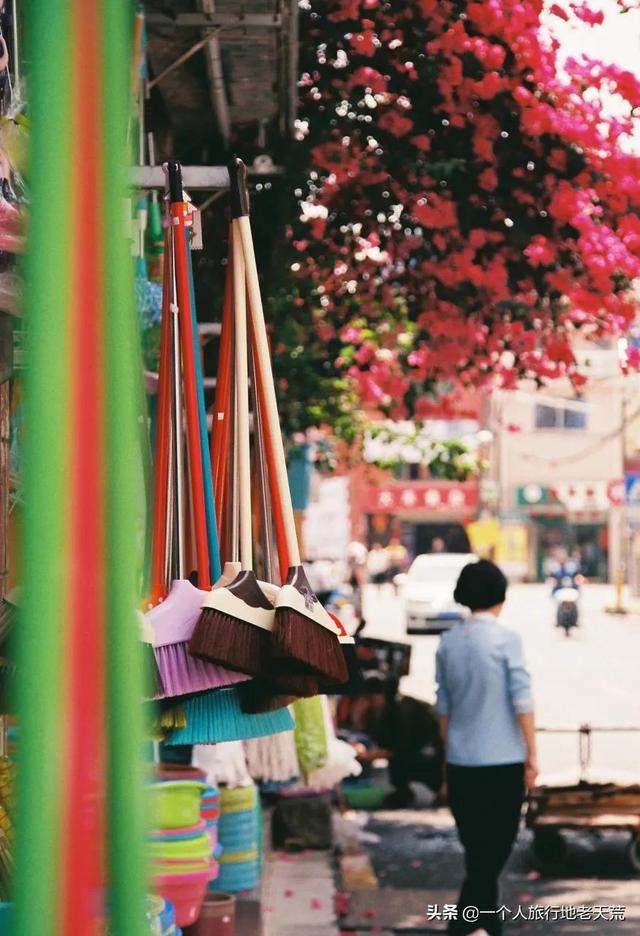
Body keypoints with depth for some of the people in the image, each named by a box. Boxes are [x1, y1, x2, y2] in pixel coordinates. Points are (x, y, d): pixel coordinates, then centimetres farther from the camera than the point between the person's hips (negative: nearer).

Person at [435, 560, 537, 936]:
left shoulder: (449, 642, 4)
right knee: (495, 847, 3)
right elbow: (522, 701, -12)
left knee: (477, 848, 14)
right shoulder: (506, 639, -10)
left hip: (461, 762, 5)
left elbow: (444, 706, 10)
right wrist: (531, 754, -5)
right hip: (502, 760, -5)